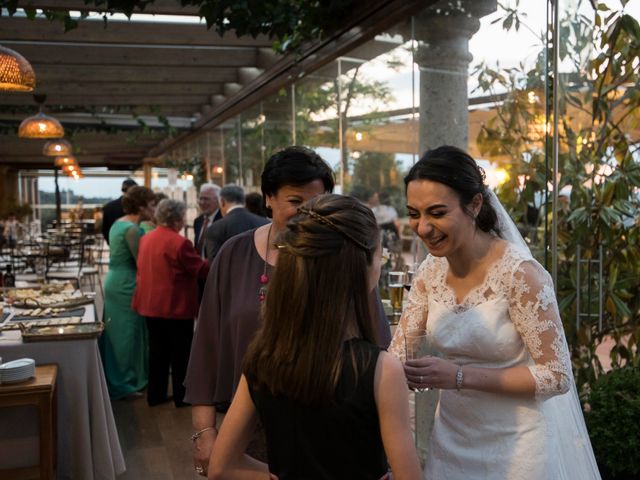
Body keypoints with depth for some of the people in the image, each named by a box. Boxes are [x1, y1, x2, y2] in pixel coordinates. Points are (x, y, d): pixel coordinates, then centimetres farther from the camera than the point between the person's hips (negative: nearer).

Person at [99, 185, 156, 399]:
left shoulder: (118, 224, 11)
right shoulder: (132, 229, -19)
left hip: (114, 283, 10)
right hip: (127, 287, -10)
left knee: (117, 334, 17)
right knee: (128, 334, 1)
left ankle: (113, 379, 29)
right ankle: (125, 383, 11)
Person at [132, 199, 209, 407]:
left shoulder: (145, 239, 7)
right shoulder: (179, 242, -20)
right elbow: (200, 269, -12)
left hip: (151, 304, 8)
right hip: (176, 306, -8)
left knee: (158, 351, 16)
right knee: (180, 353, 6)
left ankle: (155, 394, 24)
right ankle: (181, 396, 15)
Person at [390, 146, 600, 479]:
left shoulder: (518, 273, -24)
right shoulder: (430, 272, -5)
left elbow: (557, 376, -20)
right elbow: (398, 355, 1)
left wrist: (460, 376, -27)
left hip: (518, 440, -5)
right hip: (454, 436, 6)